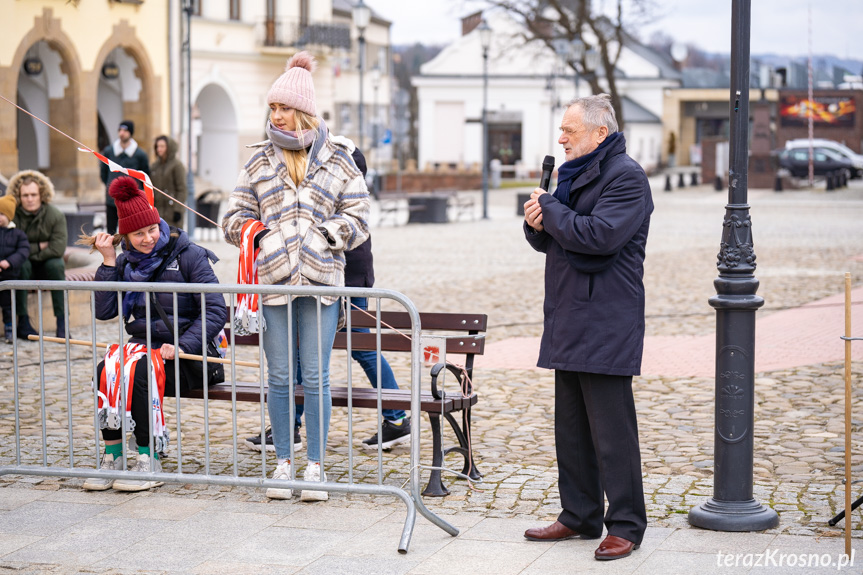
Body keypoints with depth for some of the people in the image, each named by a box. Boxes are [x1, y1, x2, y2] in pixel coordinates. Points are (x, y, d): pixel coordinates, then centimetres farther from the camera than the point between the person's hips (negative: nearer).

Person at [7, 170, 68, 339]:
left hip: (46, 265, 1)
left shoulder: (55, 216, -13)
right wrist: (38, 247, -18)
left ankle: (62, 322, -31)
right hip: (25, 268, -1)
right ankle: (23, 322, -30)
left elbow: (58, 249, -21)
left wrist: (30, 252, -19)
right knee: (21, 265, -33)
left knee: (57, 265, -31)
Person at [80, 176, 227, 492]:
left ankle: (149, 460, -21)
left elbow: (216, 310, -9)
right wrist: (108, 262, -4)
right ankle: (113, 455, -16)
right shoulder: (127, 262, 11)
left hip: (187, 356, -5)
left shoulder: (188, 255, -4)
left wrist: (182, 346, -20)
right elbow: (104, 311, 1)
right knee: (105, 371, -25)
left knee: (136, 372, -32)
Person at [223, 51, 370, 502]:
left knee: (316, 378, 1)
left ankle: (315, 465, 10)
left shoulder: (338, 160, 6)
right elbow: (235, 217, 13)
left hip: (321, 281, -1)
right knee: (279, 377, 6)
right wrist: (261, 236, -6)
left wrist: (321, 236, -10)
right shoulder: (259, 161, 10)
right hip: (272, 280, 2)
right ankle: (283, 463, 16)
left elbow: (356, 219, 5)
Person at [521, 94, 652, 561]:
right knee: (571, 426, 14)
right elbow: (550, 239, 22)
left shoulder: (626, 176, -11)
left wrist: (549, 208, -11)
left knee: (611, 430, -5)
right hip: (569, 321, 10)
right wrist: (538, 224, -1)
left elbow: (599, 235, -24)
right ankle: (579, 517, 24)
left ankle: (625, 526, 2)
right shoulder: (574, 172, 19)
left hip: (605, 325, -10)